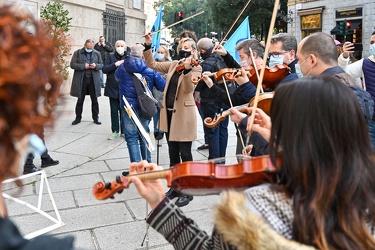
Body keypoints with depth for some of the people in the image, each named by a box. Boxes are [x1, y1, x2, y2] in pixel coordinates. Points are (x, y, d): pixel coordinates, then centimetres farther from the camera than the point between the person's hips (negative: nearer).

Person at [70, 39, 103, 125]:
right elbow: (72, 64, -5)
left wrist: (96, 66, -12)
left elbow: (101, 65, 9)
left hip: (93, 80, 2)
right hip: (81, 80, -2)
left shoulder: (97, 54, 8)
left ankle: (95, 118, 17)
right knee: (80, 100, 7)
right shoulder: (77, 53, 0)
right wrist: (83, 66, -17)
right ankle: (78, 118, 18)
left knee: (94, 100, 7)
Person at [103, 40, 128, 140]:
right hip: (113, 88, 1)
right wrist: (115, 64, -13)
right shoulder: (111, 56, 5)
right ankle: (115, 131, 16)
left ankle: (124, 131, 18)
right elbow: (104, 69, -3)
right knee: (114, 111, 7)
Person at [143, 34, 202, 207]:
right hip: (169, 113, 7)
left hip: (183, 115, -6)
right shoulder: (174, 64, 12)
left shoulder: (196, 68, -6)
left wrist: (187, 69, -37)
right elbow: (153, 65, 15)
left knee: (185, 154, 0)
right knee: (173, 153, 14)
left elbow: (189, 88, -22)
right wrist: (148, 47, 4)